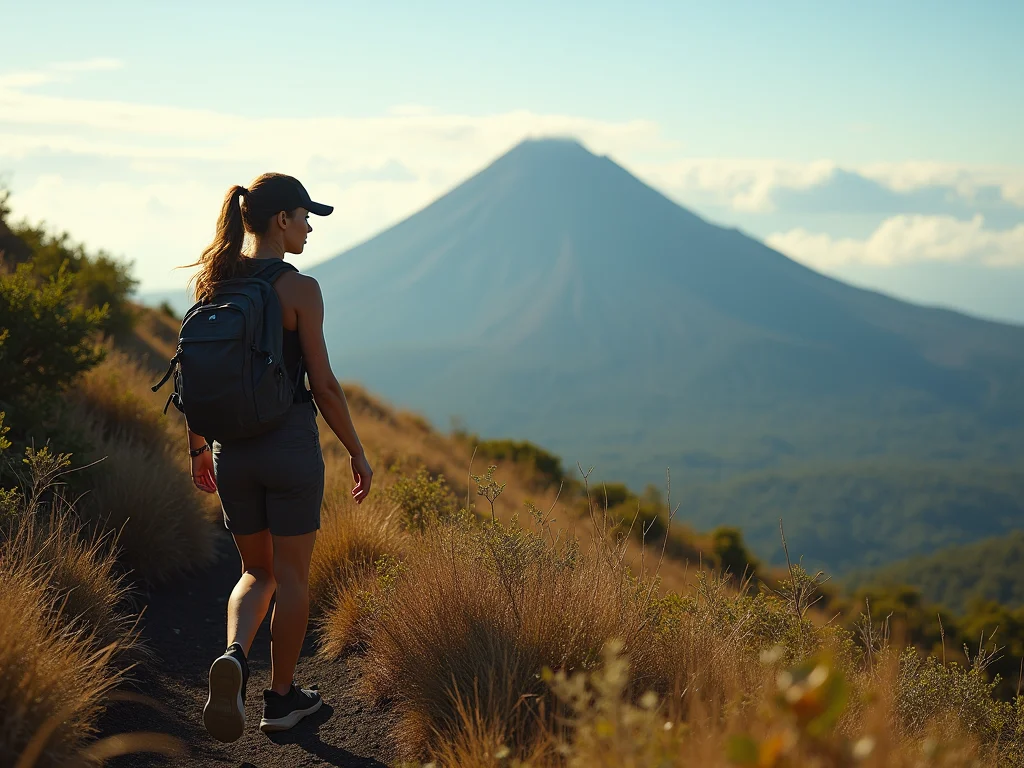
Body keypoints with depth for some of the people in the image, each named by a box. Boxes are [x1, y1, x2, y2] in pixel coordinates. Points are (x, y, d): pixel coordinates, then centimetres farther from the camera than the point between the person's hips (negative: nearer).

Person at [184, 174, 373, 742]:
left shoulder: (213, 282, 4)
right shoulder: (299, 289, -12)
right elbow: (323, 386, -11)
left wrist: (196, 447, 21)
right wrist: (358, 455, -1)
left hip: (232, 448, 5)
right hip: (291, 442, -5)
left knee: (256, 571, 19)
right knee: (292, 575, 10)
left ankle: (234, 656, -8)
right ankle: (282, 697, 20)